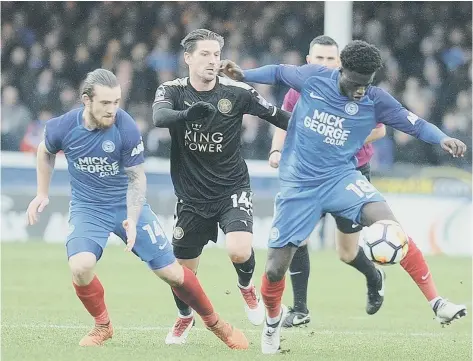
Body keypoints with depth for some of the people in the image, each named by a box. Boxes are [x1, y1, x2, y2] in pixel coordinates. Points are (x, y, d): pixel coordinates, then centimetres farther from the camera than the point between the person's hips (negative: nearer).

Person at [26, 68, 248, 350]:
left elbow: (136, 178, -13)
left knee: (171, 271, -2)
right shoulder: (62, 127, -16)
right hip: (87, 208, 1)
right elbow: (46, 152, 9)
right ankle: (103, 326, 1)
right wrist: (43, 194, 10)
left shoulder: (126, 128, -22)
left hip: (128, 204, 0)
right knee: (80, 266, -27)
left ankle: (215, 323, 21)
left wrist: (132, 220, -26)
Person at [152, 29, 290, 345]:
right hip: (192, 196, 1)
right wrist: (186, 113, -50)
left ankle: (247, 286, 10)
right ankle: (185, 318, 41)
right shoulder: (172, 91, -8)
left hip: (232, 190, -1)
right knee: (183, 270, 8)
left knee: (240, 250, -26)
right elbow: (159, 116, -30)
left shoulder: (237, 92, -9)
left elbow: (279, 117, -1)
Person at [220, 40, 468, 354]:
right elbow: (278, 72, 13)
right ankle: (273, 318, 35)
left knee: (388, 223, -31)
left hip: (340, 178, -1)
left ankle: (436, 303, -23)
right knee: (275, 269, -2)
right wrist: (242, 75, 6)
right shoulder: (313, 78, -6)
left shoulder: (376, 100, -7)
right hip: (298, 186, 1)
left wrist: (443, 139, -22)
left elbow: (416, 124, -4)